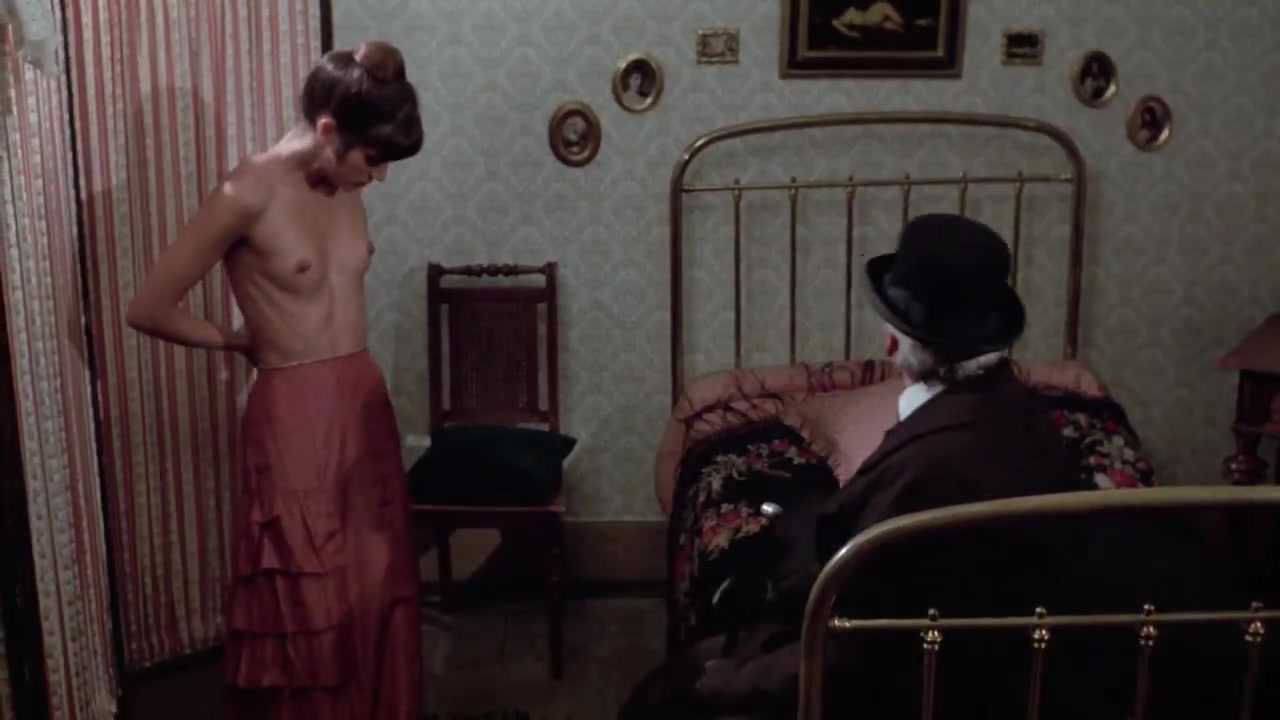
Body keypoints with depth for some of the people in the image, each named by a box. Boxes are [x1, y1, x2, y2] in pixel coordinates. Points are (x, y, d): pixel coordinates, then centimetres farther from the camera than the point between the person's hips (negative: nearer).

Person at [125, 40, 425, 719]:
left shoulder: (343, 188, 5)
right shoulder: (247, 195, -17)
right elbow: (148, 308, -13)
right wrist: (239, 341, 2)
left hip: (366, 407, 7)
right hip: (295, 417, -7)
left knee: (379, 593, 15)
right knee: (309, 610, 5)